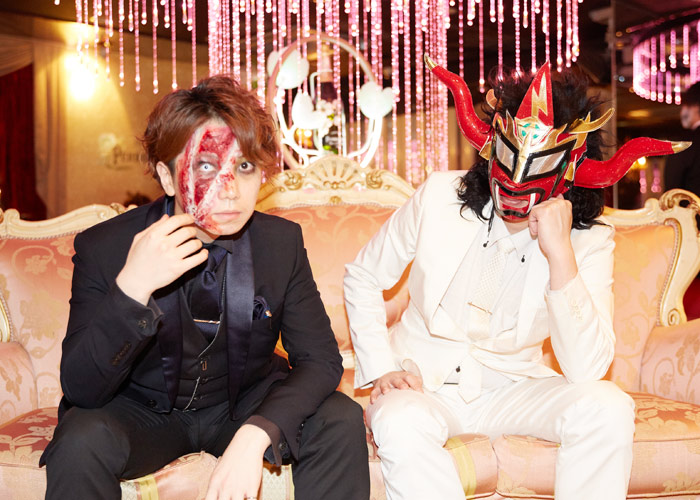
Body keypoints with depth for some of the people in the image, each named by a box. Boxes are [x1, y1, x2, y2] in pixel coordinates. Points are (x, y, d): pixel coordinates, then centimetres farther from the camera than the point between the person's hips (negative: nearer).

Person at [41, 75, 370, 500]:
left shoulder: (283, 242, -12)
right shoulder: (103, 248, -18)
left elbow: (320, 359, -12)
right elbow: (81, 390, -20)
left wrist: (255, 435, -31)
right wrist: (131, 290, -38)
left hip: (244, 403, 2)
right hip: (143, 410, -2)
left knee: (341, 421, -20)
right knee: (82, 441, -32)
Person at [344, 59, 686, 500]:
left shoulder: (590, 241, -9)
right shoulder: (441, 196, -7)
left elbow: (586, 370, -21)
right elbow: (363, 277, 6)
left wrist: (560, 253, -28)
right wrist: (380, 367, -6)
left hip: (513, 387, 1)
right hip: (423, 381, -1)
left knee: (608, 407, -26)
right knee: (401, 425, -36)